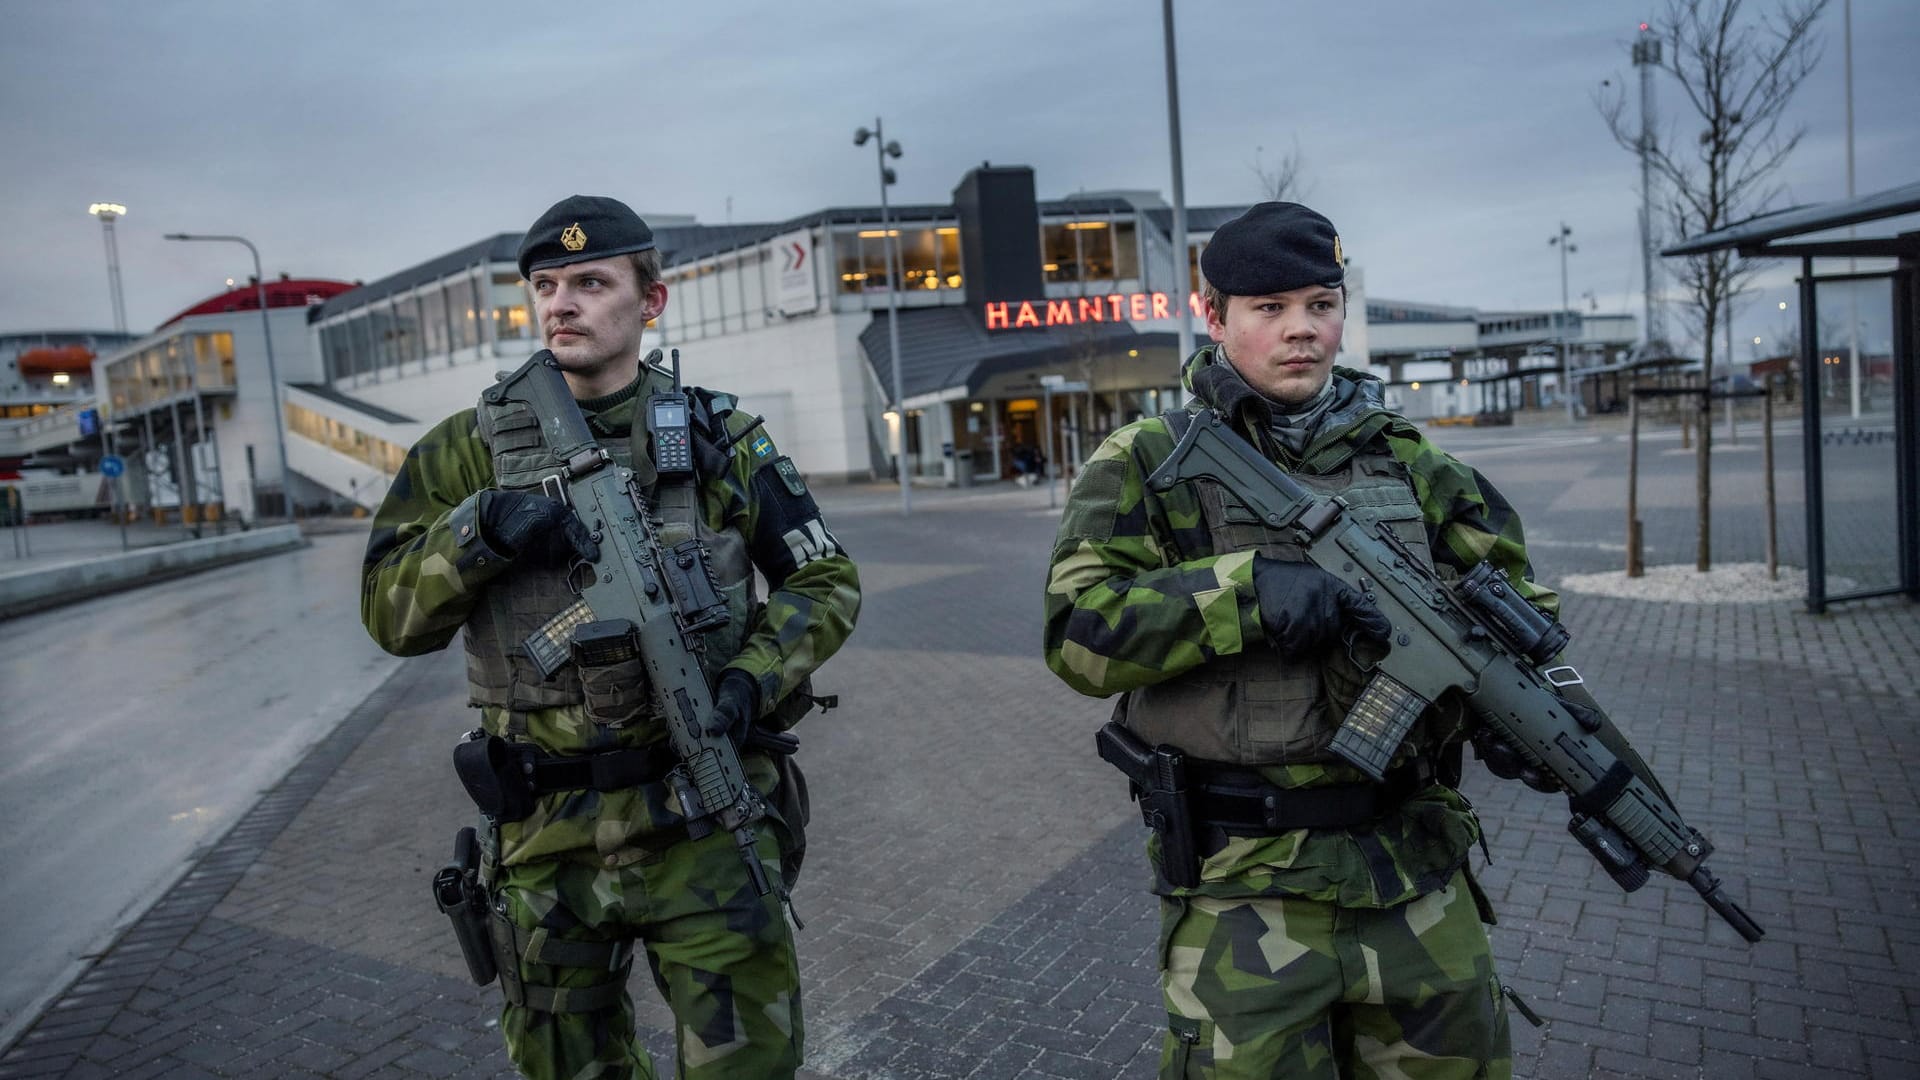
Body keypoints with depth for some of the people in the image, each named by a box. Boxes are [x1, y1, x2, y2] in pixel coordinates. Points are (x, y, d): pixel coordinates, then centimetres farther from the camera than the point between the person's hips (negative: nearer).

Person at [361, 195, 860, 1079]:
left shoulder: (716, 437, -2)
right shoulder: (471, 450, 1)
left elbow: (827, 582, 2)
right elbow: (392, 615, -2)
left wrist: (751, 678, -14)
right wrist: (483, 529, -20)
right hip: (547, 831, 2)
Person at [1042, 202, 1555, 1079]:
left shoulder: (1402, 459, 8)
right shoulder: (1147, 464, -5)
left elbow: (1505, 584, 15)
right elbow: (1079, 631, -15)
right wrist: (1252, 588, -25)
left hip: (1417, 873, 5)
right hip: (1242, 887, -4)